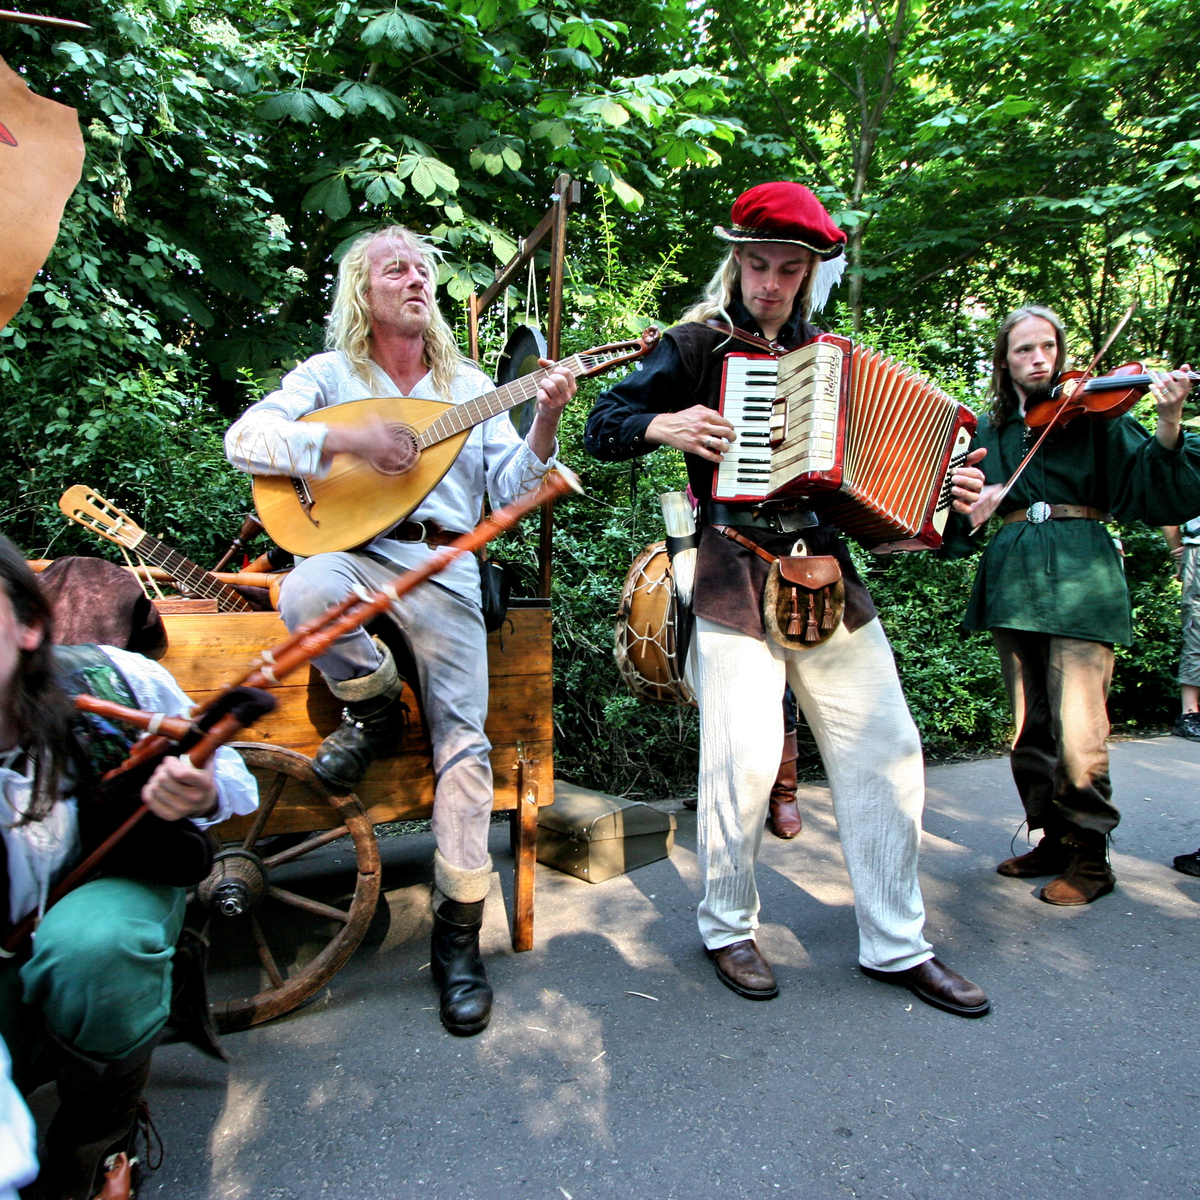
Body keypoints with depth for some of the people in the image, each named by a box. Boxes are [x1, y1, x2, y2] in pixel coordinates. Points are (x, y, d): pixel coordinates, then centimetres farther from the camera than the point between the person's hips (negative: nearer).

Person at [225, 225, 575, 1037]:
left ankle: (459, 932, 0)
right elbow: (243, 439, -2)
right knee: (305, 597, -38)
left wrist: (544, 425, -12)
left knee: (465, 738, -14)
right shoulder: (329, 375, 12)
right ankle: (374, 704, -4)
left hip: (443, 563, 1)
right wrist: (342, 439, -16)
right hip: (353, 550, 0)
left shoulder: (471, 385, 16)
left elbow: (511, 491, 7)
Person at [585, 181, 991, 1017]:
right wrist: (665, 426, -17)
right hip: (736, 578, -5)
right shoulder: (696, 346, 5)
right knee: (745, 758, -8)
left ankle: (896, 944, 21)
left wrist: (939, 492, 7)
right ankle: (728, 928, 17)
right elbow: (604, 425, 1)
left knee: (886, 753, 5)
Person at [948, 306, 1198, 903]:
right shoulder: (987, 430, 15)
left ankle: (1089, 856, 9)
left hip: (1078, 584, -4)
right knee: (1029, 732, 10)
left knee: (1077, 736, -9)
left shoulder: (1094, 412, 6)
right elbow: (960, 527, 9)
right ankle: (1053, 839, 25)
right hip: (1012, 584, 4)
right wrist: (970, 506, -13)